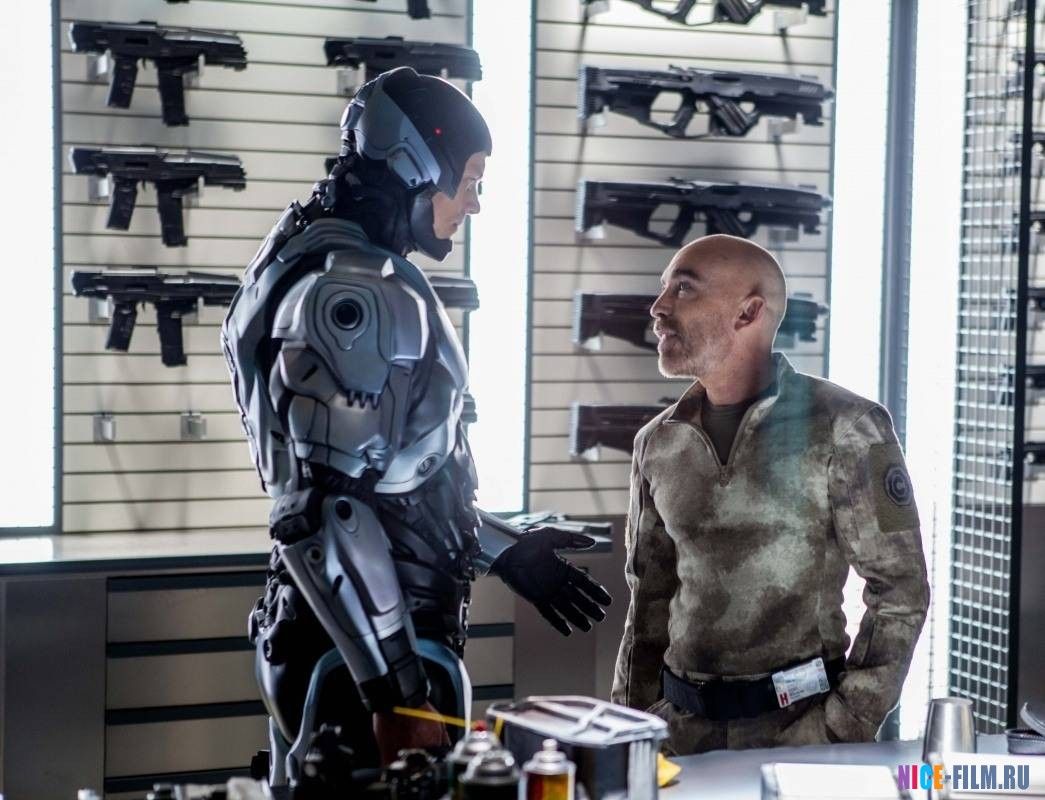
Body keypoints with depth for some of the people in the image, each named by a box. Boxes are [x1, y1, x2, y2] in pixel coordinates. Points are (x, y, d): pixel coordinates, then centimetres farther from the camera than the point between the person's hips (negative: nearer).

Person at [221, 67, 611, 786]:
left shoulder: (342, 271, 15)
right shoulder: (353, 294, -18)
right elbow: (325, 510, -25)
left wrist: (506, 551, 21)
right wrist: (398, 689, -25)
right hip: (368, 652, -10)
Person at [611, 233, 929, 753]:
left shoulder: (843, 429, -7)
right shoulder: (657, 444, 8)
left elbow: (899, 589, -6)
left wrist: (845, 728, -11)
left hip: (799, 723, -4)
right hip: (680, 725, 4)